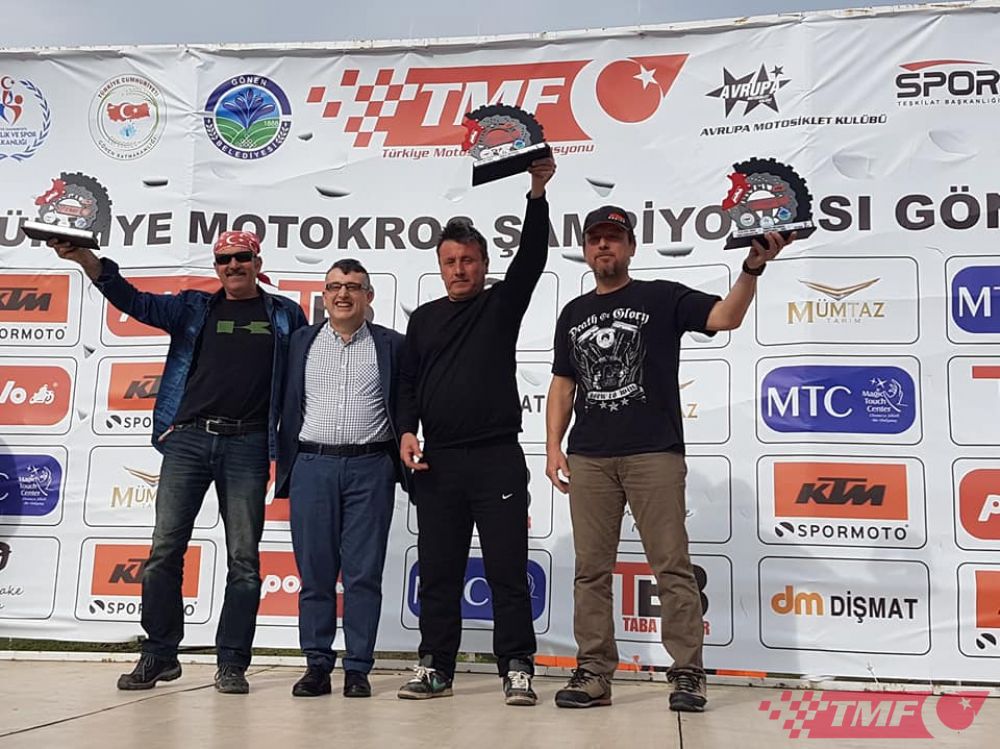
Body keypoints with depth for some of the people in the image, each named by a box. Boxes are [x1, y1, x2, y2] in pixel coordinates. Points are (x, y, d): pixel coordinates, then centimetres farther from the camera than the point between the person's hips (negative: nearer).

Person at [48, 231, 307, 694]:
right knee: (164, 550, -1)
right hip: (188, 438, 2)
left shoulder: (286, 315, 12)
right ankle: (159, 655, 9)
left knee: (243, 558, -1)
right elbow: (132, 300, 7)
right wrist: (83, 257, -7)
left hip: (247, 445, -1)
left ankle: (232, 663, 7)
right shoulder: (194, 308, 15)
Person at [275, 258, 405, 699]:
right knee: (314, 571, 4)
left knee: (364, 573, 0)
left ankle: (358, 669, 8)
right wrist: (284, 465, 6)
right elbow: (288, 406, 11)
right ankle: (317, 666, 12)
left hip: (370, 468, -1)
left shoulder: (392, 345, 7)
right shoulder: (301, 342, 12)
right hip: (312, 465, 2)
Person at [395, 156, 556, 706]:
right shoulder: (424, 318, 15)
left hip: (498, 459, -3)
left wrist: (537, 193, -18)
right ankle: (436, 667, 16)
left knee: (507, 571, -1)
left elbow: (531, 258, -7)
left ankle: (517, 669, 6)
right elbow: (407, 382, 14)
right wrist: (407, 431, -2)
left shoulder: (502, 304, 7)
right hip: (437, 463, 3)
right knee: (437, 572, 7)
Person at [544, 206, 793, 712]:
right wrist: (553, 446, 8)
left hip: (654, 455, -4)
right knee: (591, 570, 5)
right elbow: (563, 385, 19)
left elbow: (726, 317, -8)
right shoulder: (573, 314, 19)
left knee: (672, 567, -3)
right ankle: (594, 673, 12)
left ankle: (687, 674, 4)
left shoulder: (662, 299, 6)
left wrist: (751, 269, -23)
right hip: (588, 460, 4)